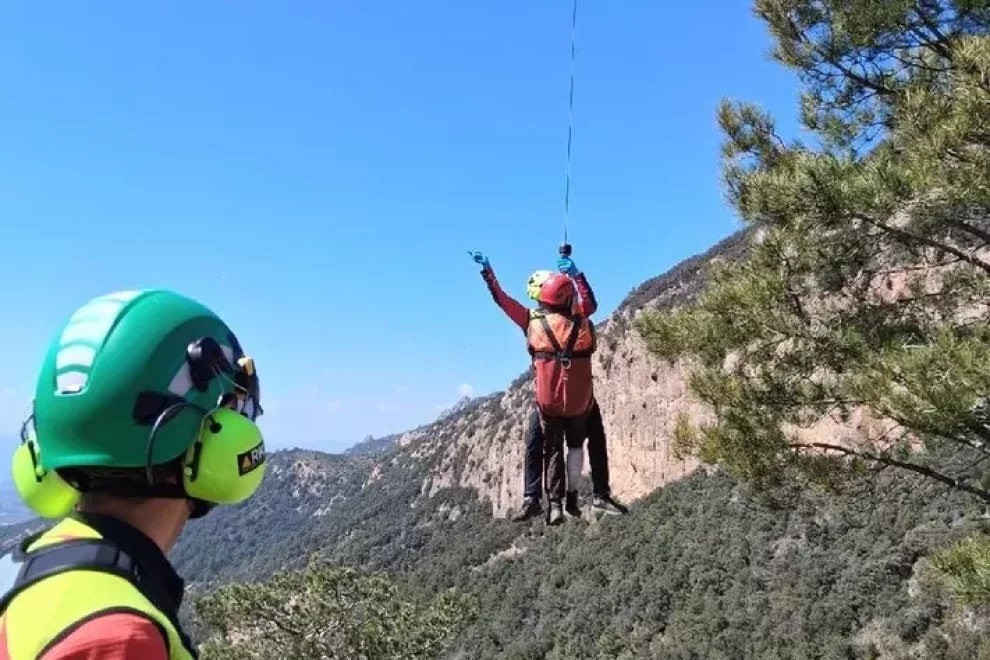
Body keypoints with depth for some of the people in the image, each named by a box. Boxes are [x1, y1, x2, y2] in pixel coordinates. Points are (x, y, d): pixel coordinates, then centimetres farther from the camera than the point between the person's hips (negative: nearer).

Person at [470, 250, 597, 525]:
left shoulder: (532, 319, -4)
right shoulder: (579, 317, -3)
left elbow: (502, 299, 5)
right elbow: (591, 302, 20)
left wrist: (487, 271, 14)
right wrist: (576, 274, 24)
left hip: (548, 398, 0)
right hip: (579, 399, 0)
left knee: (552, 449, 10)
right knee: (575, 444, 20)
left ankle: (555, 504, 4)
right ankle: (572, 496, 21)